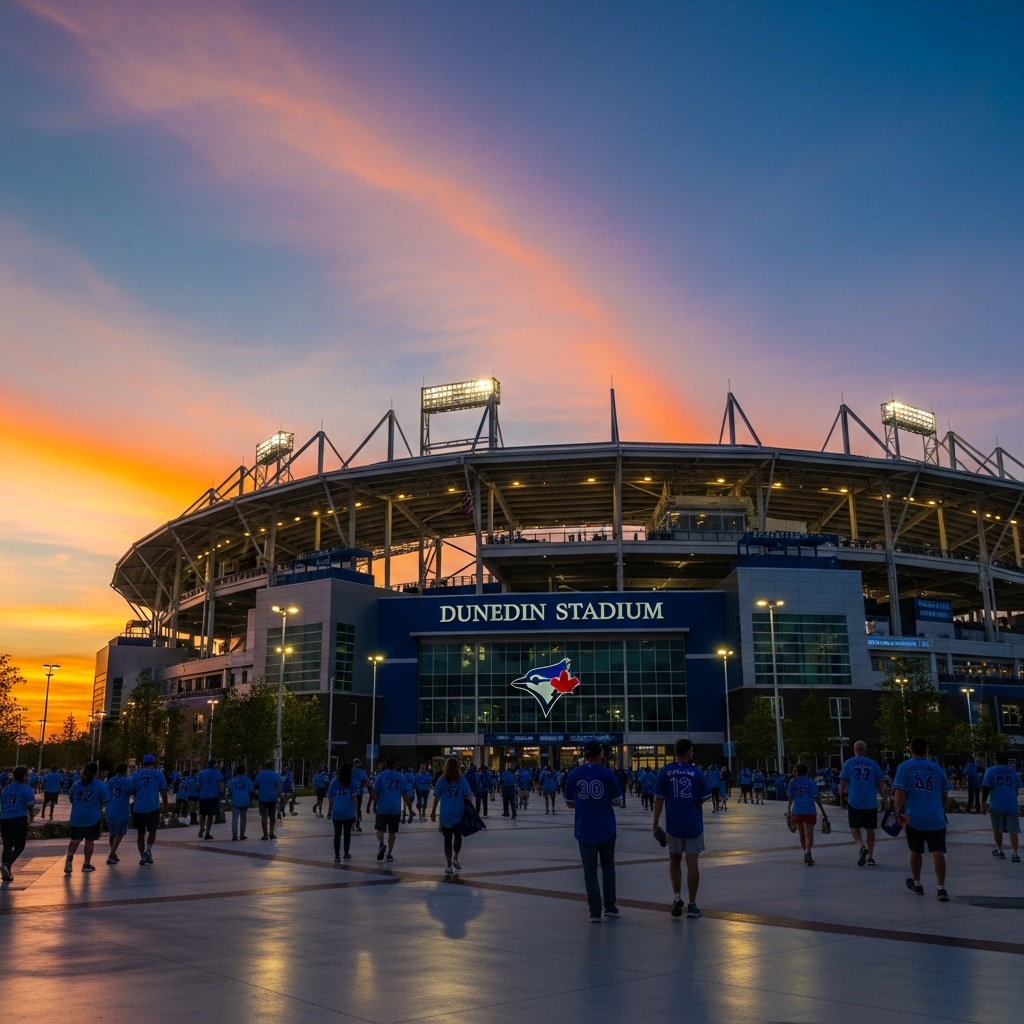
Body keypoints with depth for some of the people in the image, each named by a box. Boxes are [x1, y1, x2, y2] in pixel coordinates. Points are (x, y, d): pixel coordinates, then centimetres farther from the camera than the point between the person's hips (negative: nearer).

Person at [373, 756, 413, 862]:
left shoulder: (381, 775, -1)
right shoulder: (401, 777, 4)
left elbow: (376, 792, -3)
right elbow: (405, 795, 3)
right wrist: (410, 809, 9)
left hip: (382, 807, -2)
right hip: (396, 808, 2)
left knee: (380, 829, 8)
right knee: (392, 831, 12)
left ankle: (381, 845, -18)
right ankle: (389, 854, 13)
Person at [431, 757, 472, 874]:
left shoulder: (442, 780, -2)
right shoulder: (462, 780, -1)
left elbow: (437, 797, -2)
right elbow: (467, 796, -2)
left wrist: (433, 812, 5)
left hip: (446, 814, -1)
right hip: (459, 813, 1)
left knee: (448, 839, 9)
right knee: (458, 835, 23)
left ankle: (449, 865, 9)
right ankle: (455, 858, 10)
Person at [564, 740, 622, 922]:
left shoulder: (574, 774, -2)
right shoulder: (608, 774, -6)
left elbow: (569, 803, 5)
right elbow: (616, 801, 0)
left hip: (584, 829, 0)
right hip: (606, 828, 0)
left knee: (590, 870, 5)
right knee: (608, 866, 17)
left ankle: (595, 912, 2)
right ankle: (610, 907, 22)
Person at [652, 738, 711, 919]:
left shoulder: (665, 771, -4)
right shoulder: (696, 772, -5)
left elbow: (658, 799, -4)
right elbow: (704, 798, -2)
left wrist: (655, 824, 1)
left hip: (674, 824, 1)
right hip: (694, 824, -1)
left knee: (674, 860, 18)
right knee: (692, 863, 6)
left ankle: (676, 896, 3)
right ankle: (692, 905, 8)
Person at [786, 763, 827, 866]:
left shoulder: (793, 782, 3)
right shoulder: (811, 782, 1)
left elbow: (790, 798, 2)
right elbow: (816, 798, -6)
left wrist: (789, 811, 11)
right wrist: (823, 811, -1)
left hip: (797, 811, 2)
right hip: (809, 811, -2)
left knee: (802, 834, 17)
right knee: (809, 834, -3)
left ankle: (807, 856, 29)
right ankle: (807, 851, -30)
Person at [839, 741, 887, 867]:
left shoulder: (849, 763, 0)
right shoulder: (873, 764, 4)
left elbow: (843, 782, -1)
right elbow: (880, 783, 4)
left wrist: (841, 797, 11)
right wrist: (884, 798, 15)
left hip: (854, 802, -2)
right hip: (871, 803, 2)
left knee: (854, 827, 10)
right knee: (870, 829, 14)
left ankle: (861, 846, -16)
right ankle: (870, 856, 15)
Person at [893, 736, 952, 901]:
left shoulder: (904, 767, 2)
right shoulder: (936, 767, 10)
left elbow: (900, 792, -8)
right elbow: (944, 790, 20)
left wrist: (899, 812, -3)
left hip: (913, 818, -1)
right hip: (936, 818, 1)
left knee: (915, 851, 16)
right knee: (938, 852, -4)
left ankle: (917, 884, 30)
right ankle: (941, 888, -14)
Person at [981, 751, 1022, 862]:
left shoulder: (991, 771, 1)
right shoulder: (1013, 771, 11)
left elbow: (986, 787, -6)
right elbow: (1017, 788, 17)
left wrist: (984, 802, -1)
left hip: (997, 805, -2)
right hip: (1012, 805, 2)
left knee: (997, 829, 15)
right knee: (1013, 830, 0)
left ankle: (1000, 851, 21)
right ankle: (1015, 853, -11)